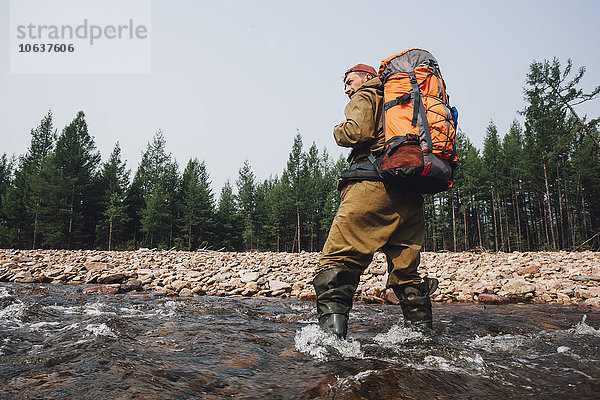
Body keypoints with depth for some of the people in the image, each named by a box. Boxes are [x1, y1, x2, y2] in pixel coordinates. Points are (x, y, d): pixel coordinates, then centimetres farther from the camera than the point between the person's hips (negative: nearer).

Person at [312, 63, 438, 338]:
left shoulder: (365, 96, 12)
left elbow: (357, 132, -9)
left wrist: (338, 131, 12)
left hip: (374, 184, -8)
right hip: (411, 195, 8)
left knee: (337, 258, -13)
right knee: (405, 267, 12)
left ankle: (331, 332, -23)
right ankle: (422, 330, 15)